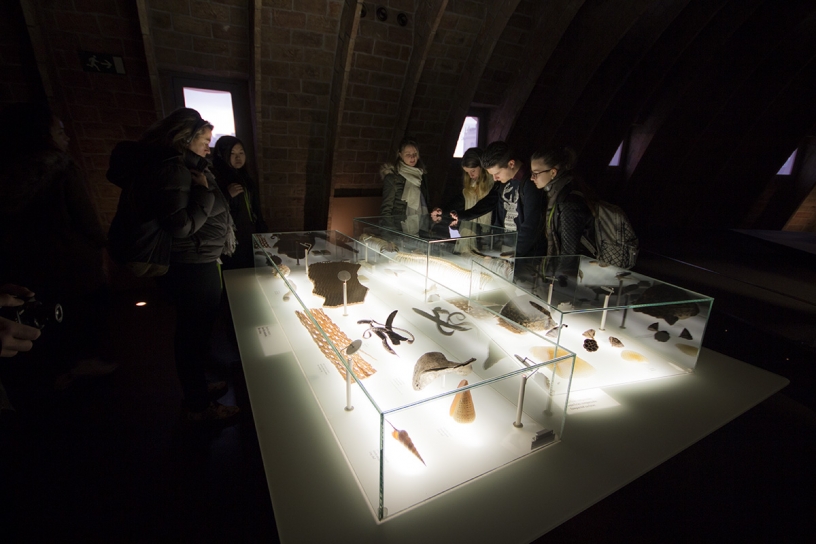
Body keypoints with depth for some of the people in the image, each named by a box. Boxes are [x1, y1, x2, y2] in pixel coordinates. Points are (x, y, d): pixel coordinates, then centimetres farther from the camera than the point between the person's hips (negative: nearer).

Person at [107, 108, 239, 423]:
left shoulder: (185, 167, 13)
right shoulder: (172, 169, -18)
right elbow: (180, 226, -27)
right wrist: (206, 192, -19)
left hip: (197, 264, 10)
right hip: (191, 269, -10)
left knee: (195, 330, 21)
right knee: (194, 334, 4)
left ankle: (197, 387, 41)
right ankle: (199, 406, 23)